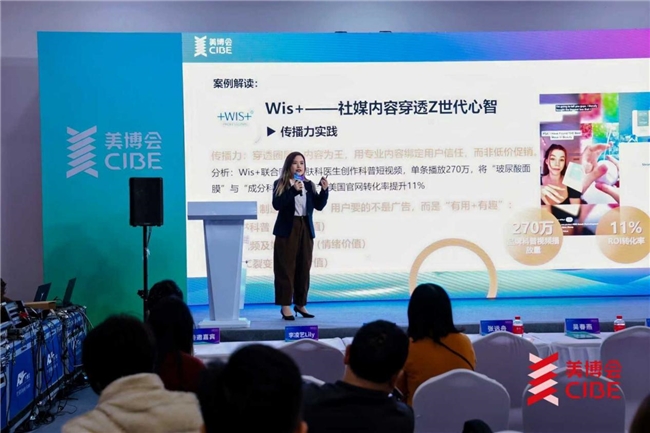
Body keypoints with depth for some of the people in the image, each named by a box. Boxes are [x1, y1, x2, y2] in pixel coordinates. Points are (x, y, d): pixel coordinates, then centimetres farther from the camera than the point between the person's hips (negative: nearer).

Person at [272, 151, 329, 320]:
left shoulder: (309, 185, 11)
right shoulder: (280, 184, -1)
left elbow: (319, 205, 5)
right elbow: (277, 204, -15)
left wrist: (324, 190, -10)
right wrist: (293, 190, -23)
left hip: (306, 229, 4)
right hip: (287, 230, -4)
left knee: (304, 268, 8)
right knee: (286, 268, -3)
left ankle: (300, 304, 19)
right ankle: (285, 306, 3)